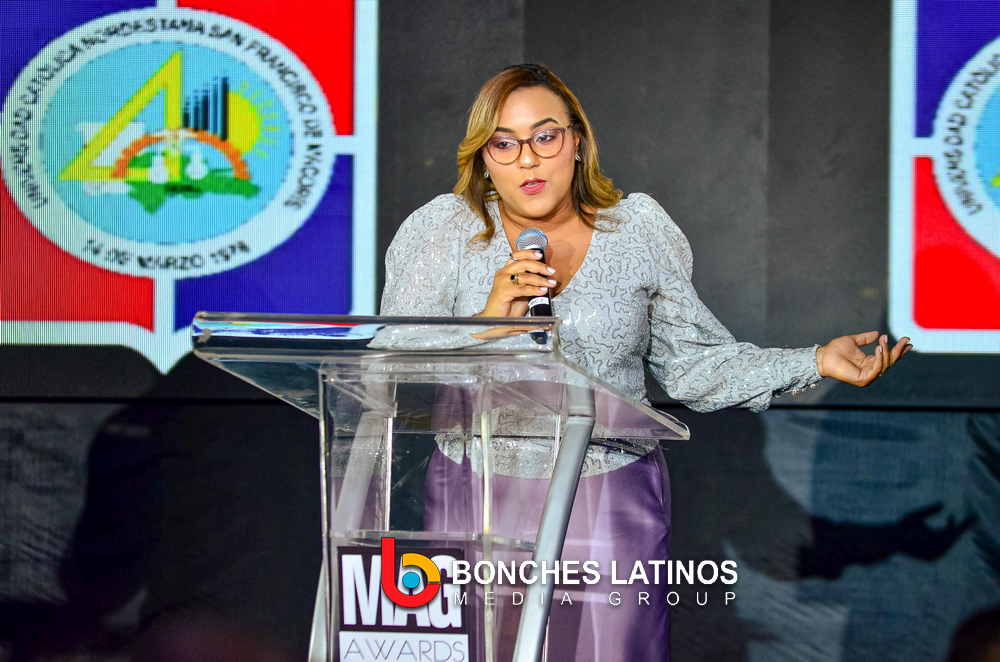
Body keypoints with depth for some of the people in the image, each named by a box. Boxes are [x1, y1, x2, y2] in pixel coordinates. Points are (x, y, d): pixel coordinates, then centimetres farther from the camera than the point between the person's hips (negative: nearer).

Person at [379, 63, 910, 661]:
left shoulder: (640, 231, 4)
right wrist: (486, 322, -20)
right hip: (478, 498, 0)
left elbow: (693, 365, 8)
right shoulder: (441, 232, -1)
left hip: (614, 504, 1)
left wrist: (815, 363, -1)